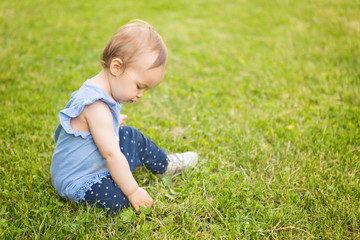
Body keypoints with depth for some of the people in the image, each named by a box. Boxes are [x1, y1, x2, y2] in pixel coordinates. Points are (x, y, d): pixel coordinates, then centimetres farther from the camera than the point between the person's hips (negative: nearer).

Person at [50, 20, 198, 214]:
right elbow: (112, 155, -29)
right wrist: (133, 192, -22)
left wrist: (112, 122, 39)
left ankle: (165, 164, 39)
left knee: (131, 136, 20)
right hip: (77, 182, -10)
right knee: (119, 200, -33)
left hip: (97, 162, 10)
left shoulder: (101, 90, 0)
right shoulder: (97, 107, -32)